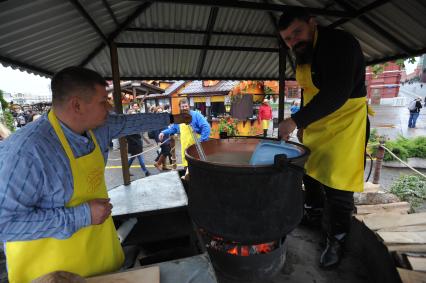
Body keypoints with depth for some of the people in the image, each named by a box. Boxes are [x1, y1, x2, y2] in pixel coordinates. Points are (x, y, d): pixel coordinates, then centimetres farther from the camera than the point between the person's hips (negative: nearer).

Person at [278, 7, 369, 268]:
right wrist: (303, 123, 14)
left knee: (337, 186, -3)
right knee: (310, 173, 19)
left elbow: (336, 93, -30)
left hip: (343, 126, -8)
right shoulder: (303, 55, 8)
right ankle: (314, 216, 43)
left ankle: (336, 242, 18)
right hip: (316, 127, 9)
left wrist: (296, 120, -32)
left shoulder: (340, 43, -19)